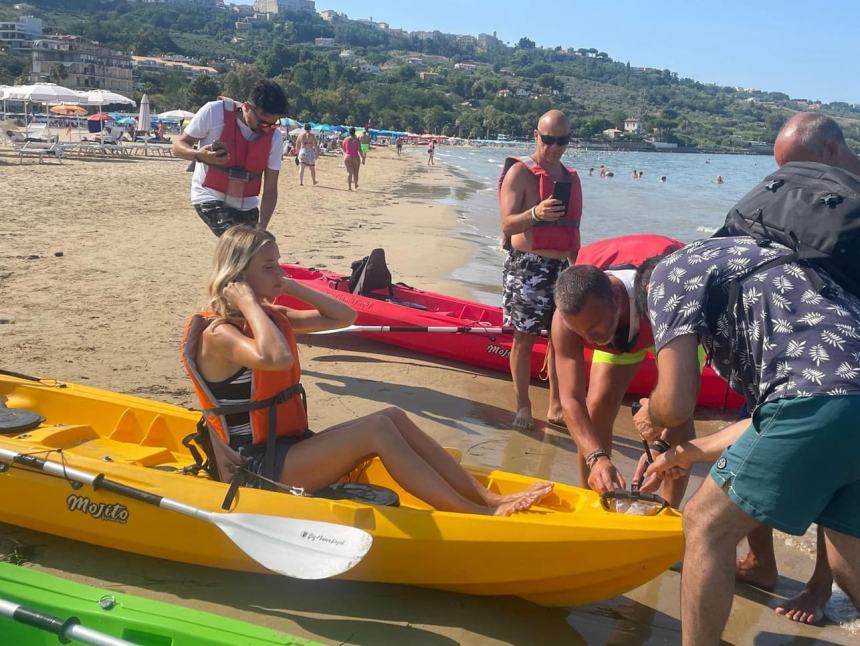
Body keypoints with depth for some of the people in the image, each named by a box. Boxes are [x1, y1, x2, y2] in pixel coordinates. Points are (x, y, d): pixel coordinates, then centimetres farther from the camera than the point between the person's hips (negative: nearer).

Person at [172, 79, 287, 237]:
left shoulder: (275, 137, -9)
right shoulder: (215, 112, -19)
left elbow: (270, 189, -7)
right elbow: (178, 145, -10)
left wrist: (261, 228, -18)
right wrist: (199, 155, -33)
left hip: (246, 205, 5)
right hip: (210, 198, -4)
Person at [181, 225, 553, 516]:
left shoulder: (272, 317, 11)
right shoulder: (217, 333, -16)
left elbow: (344, 317, 12)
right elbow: (277, 358, -38)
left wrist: (292, 287, 4)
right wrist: (248, 302, -25)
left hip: (292, 445, 9)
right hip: (260, 466, -9)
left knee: (393, 417, -9)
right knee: (377, 429, -22)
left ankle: (488, 498, -11)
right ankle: (478, 515, -21)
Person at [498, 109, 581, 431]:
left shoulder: (571, 178, 13)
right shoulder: (520, 172, -6)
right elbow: (507, 225, -15)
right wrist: (535, 214, -33)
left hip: (560, 268, 6)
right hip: (526, 267, -5)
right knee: (524, 338, 1)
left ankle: (556, 406, 18)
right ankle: (523, 406, 12)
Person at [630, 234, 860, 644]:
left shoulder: (668, 273, 10)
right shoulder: (745, 260, 34)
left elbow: (676, 403, -4)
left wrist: (651, 417, 21)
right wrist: (691, 452, 44)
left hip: (820, 402, -9)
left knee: (706, 526, 8)